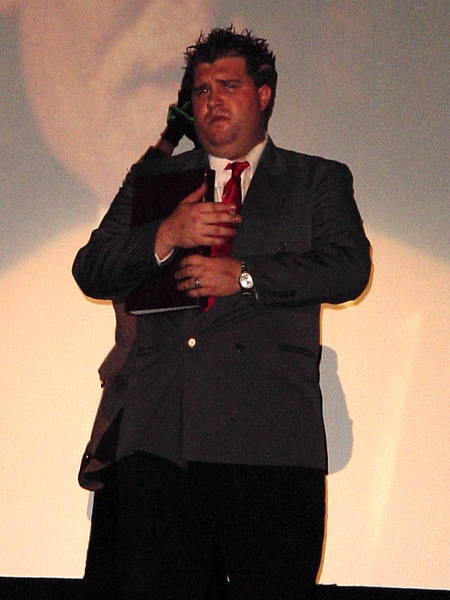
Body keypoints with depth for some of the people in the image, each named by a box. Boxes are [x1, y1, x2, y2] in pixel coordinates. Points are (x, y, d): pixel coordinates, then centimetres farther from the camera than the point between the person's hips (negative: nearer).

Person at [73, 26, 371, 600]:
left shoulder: (320, 181, 16)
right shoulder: (151, 179, 22)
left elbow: (349, 268, 0)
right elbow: (90, 271, 13)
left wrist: (244, 276, -9)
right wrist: (164, 236, -5)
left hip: (270, 439, -2)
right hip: (160, 438, 2)